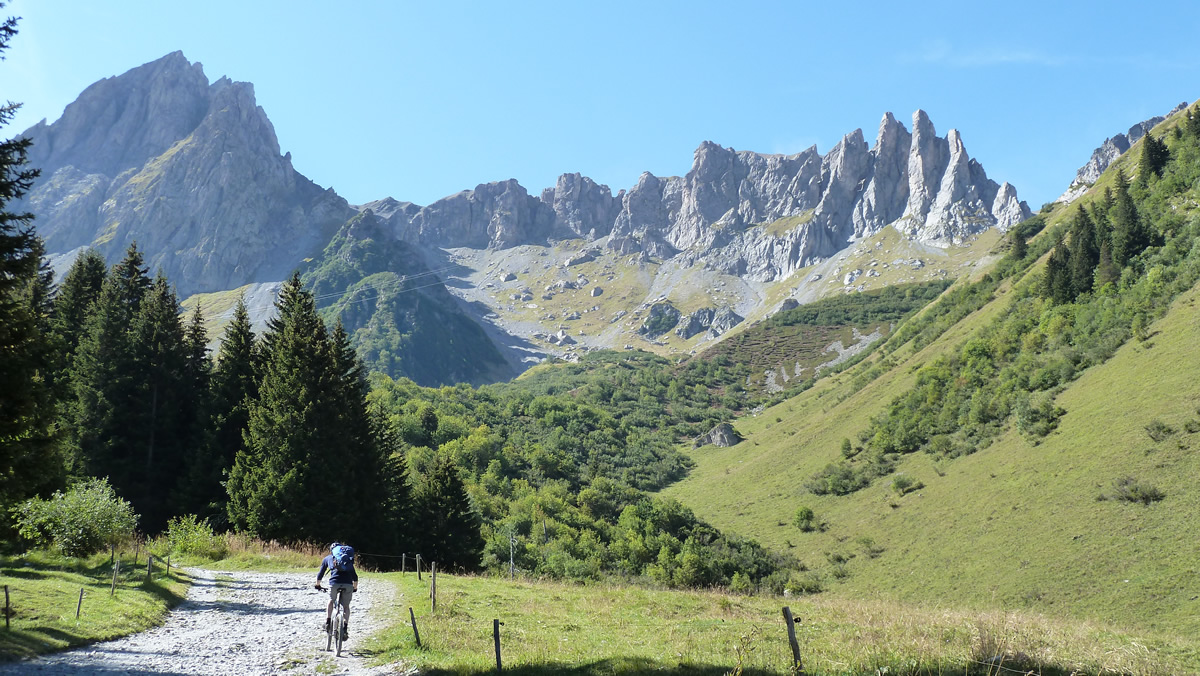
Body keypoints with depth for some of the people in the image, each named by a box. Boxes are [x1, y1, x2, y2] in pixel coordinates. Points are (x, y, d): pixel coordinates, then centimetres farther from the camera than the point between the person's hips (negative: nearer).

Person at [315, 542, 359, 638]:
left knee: (331, 601, 27)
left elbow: (320, 574, 32)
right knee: (346, 606, 19)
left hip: (334, 582, -1)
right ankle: (345, 628, 6)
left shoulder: (327, 558, 26)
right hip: (348, 584, 1)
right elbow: (355, 576, 31)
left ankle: (328, 622, 17)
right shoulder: (348, 560, 31)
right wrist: (355, 587, 46)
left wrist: (317, 584, 49)